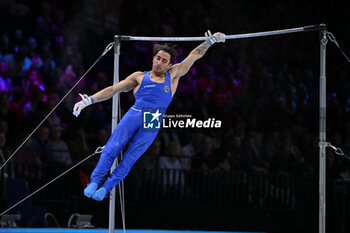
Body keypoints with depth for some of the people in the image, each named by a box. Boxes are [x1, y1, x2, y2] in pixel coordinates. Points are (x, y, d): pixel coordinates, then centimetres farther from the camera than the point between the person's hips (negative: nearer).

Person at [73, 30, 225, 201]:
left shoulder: (173, 76, 22)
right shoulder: (139, 77, 19)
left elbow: (194, 55, 25)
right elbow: (113, 89, 16)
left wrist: (210, 41, 20)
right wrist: (89, 100, 9)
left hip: (153, 124, 0)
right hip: (134, 115, 0)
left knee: (131, 157, -7)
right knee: (112, 148, -13)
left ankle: (106, 188, -4)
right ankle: (94, 181, -7)